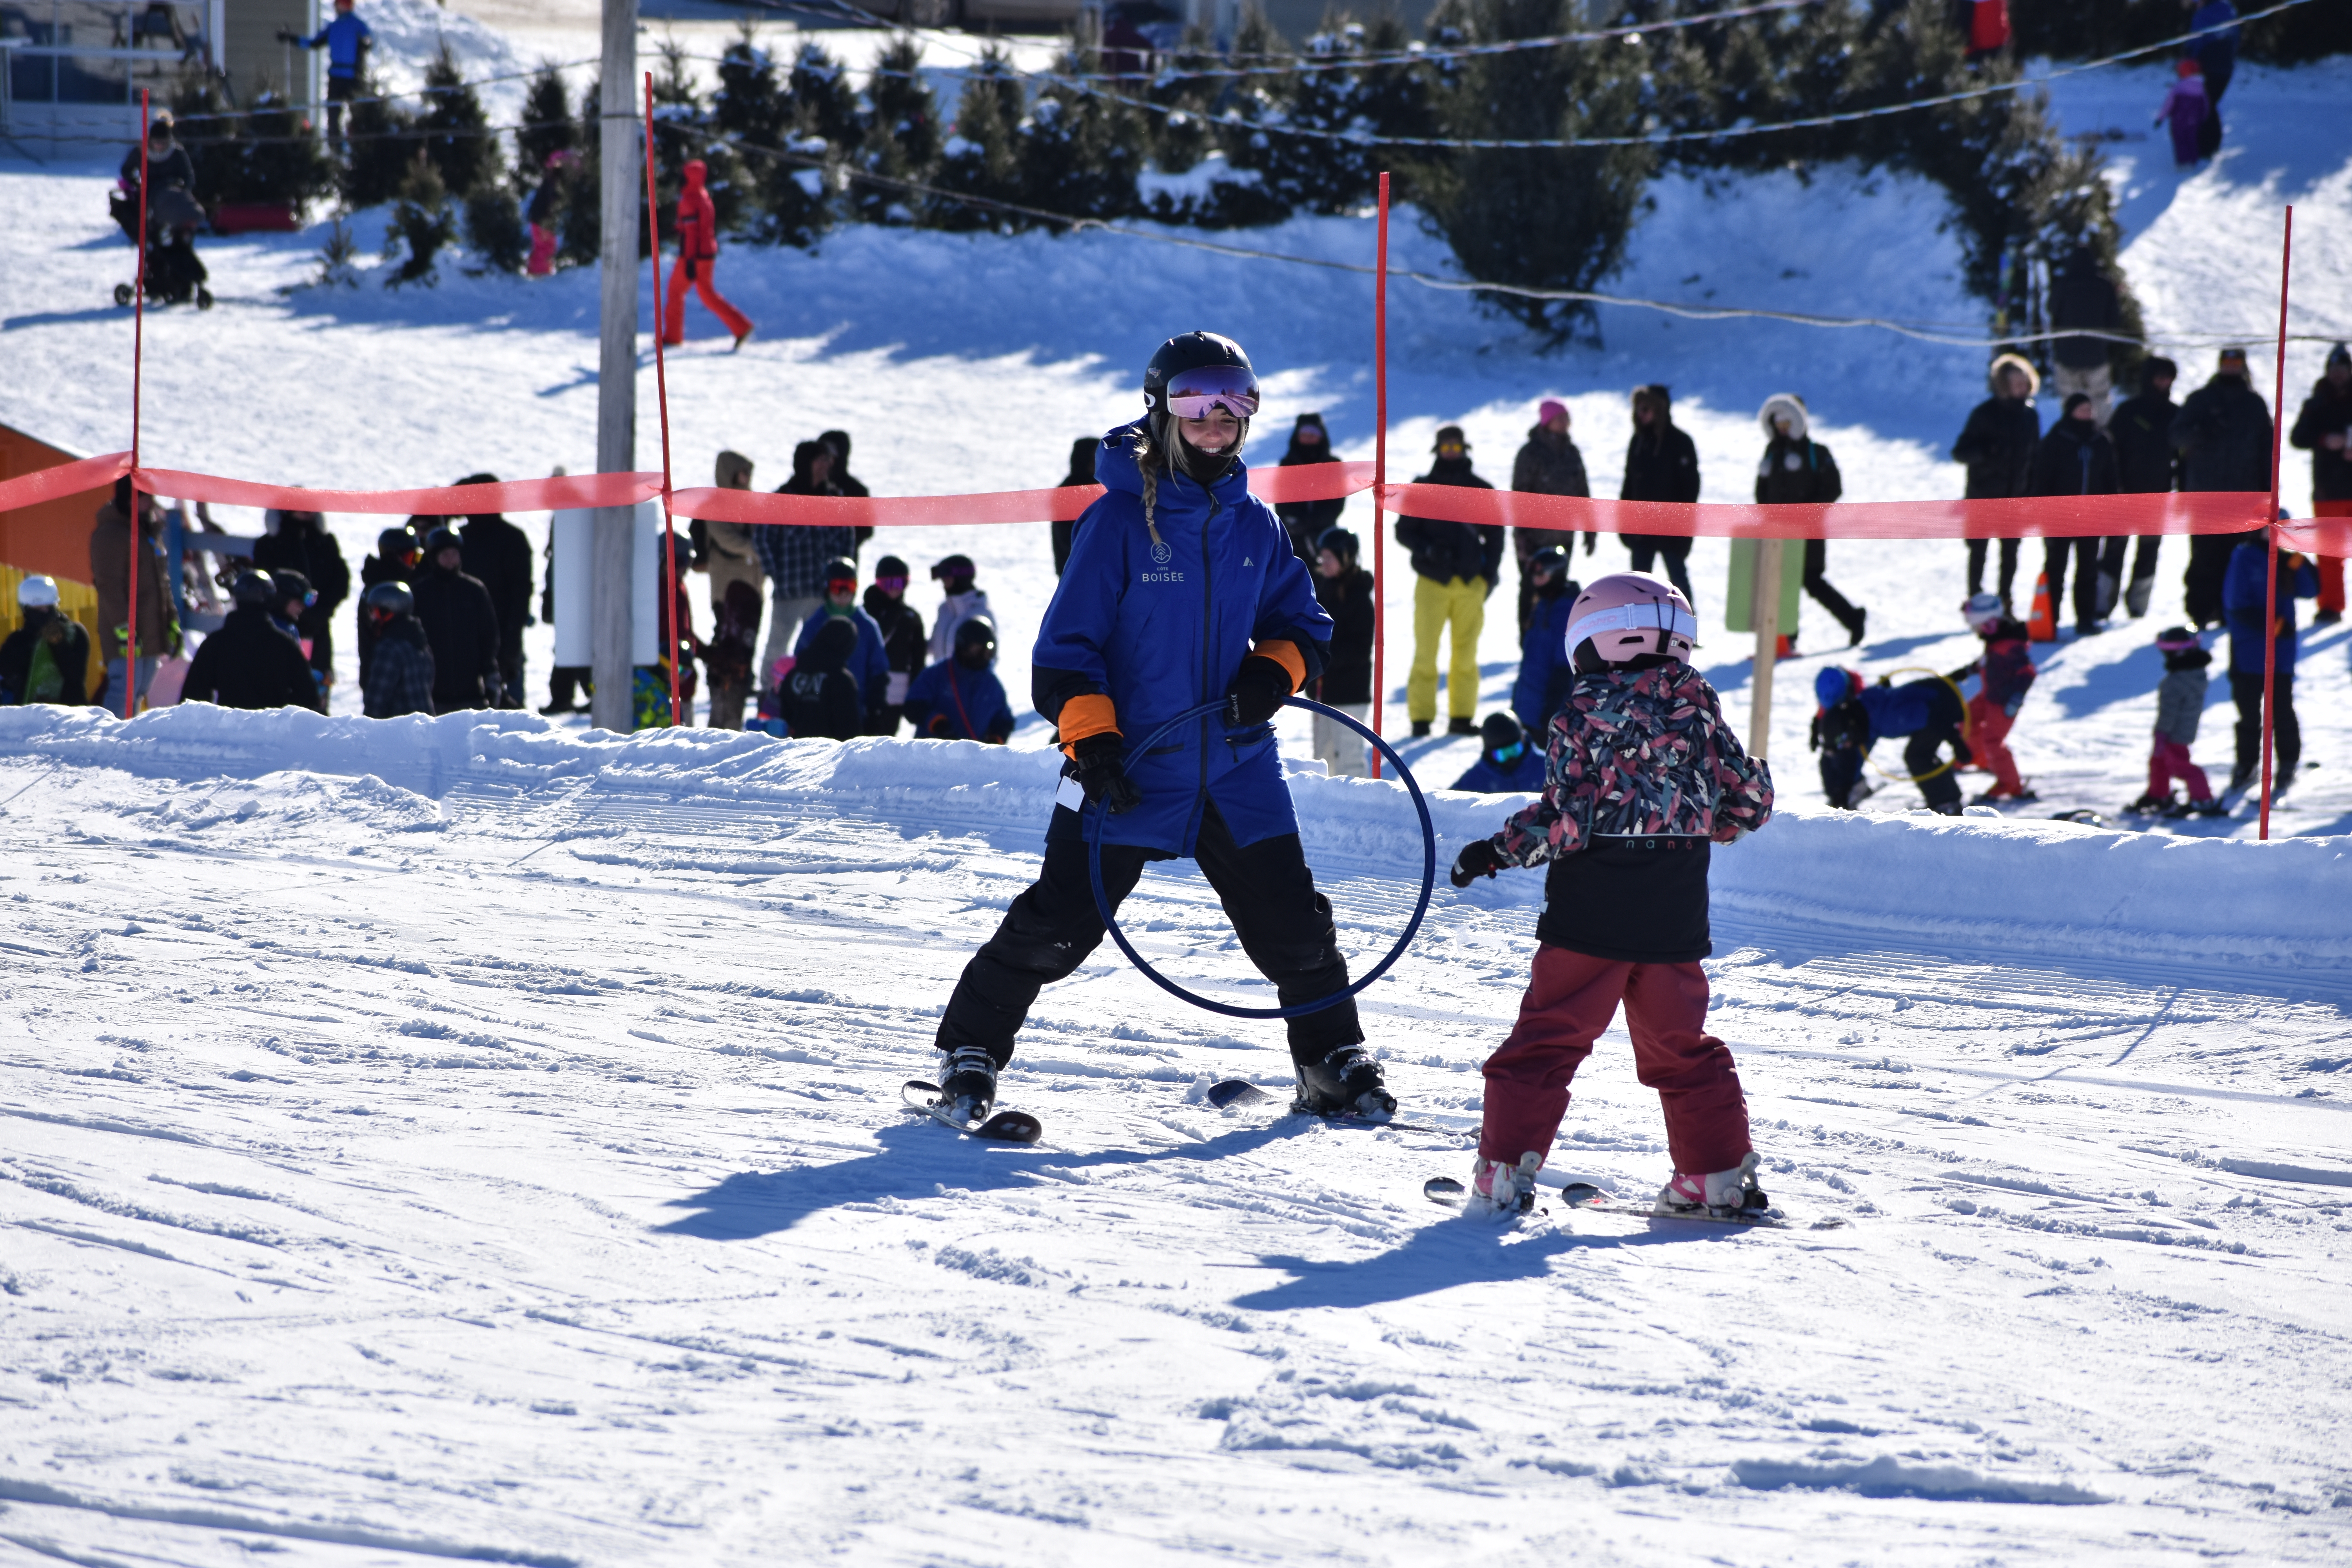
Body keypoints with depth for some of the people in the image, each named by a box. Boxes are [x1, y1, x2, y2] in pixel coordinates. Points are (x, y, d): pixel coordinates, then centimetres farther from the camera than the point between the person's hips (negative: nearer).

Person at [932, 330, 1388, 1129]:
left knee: (1294, 927, 6)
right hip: (1130, 768, -4)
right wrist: (1090, 741, -17)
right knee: (1056, 924, -8)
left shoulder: (1256, 526, 8)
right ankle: (971, 1054, 7)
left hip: (1238, 769, 4)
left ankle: (1335, 1063, 24)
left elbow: (1302, 622, 18)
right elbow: (1067, 644, -6)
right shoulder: (1121, 519, -7)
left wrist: (1274, 673, -4)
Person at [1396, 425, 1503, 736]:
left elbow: (1495, 535, 15)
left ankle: (1462, 716, 8)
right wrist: (1427, 550, -13)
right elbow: (1404, 531, 5)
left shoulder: (1481, 490, 9)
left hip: (1471, 582, 2)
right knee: (1426, 652, -6)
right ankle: (1421, 718, -4)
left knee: (1466, 653, 3)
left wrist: (1490, 574, 6)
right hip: (1433, 582, -2)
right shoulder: (1422, 489, 5)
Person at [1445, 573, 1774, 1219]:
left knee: (1548, 1040, 2)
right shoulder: (1696, 706, 4)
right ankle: (1719, 1172, 18)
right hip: (1675, 916, 4)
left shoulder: (1584, 713, -9)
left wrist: (1496, 852, -5)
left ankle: (1506, 1172, -3)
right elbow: (1750, 801, 9)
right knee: (1680, 1045, 17)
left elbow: (1566, 819, -16)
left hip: (1592, 915, -4)